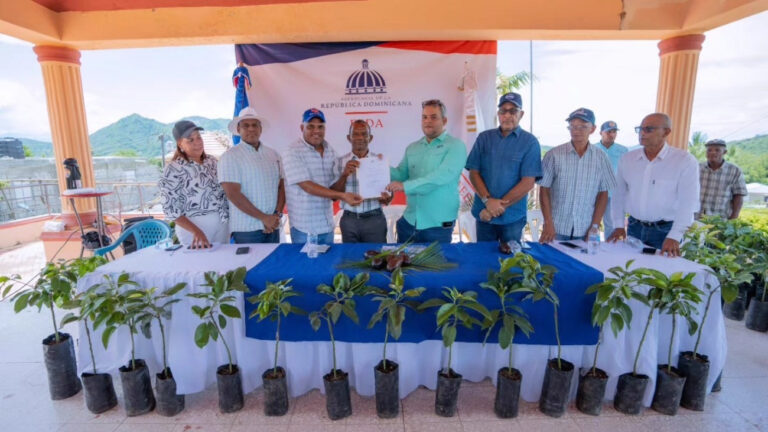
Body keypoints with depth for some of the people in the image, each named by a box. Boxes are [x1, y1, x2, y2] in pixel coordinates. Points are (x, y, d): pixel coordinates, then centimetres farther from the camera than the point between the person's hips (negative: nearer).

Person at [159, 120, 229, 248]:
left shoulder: (212, 162, 7)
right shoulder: (174, 169, -10)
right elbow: (170, 208, -12)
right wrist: (196, 231, -22)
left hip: (222, 224, 5)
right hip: (194, 227, -5)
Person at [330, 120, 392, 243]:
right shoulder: (340, 162, 2)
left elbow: (389, 191, 3)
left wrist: (386, 198, -20)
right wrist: (345, 175, -17)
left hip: (375, 219, 0)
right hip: (349, 220, 1)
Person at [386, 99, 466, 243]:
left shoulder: (455, 146, -7)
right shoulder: (412, 148, 11)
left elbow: (441, 176, -22)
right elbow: (401, 174, 8)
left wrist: (406, 186, -26)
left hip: (438, 224, -5)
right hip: (409, 220, 5)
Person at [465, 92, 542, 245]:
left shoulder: (530, 142, -3)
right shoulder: (484, 138, 4)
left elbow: (528, 183, -10)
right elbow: (474, 173, -1)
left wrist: (499, 206, -15)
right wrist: (488, 200, -15)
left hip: (513, 217, -2)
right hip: (483, 214, 2)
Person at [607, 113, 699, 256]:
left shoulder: (685, 160, -9)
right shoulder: (627, 159, 3)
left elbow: (688, 202, -14)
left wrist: (674, 237, -21)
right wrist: (619, 225, 2)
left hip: (666, 230, -3)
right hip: (634, 227, 4)